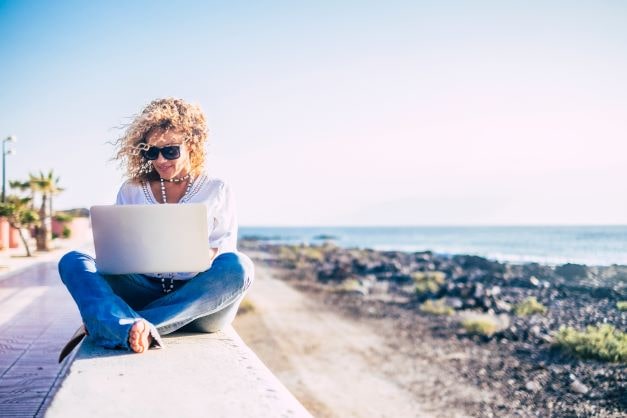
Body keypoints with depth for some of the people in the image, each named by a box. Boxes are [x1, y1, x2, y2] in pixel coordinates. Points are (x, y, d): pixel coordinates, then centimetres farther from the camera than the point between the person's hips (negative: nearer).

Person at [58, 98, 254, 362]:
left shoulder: (217, 191, 10)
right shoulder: (130, 191, 15)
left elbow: (223, 252, 6)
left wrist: (206, 255, -18)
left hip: (199, 302, -1)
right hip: (144, 291, 2)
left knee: (238, 266, -33)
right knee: (72, 260, -18)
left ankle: (104, 324, -36)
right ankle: (130, 329, -51)